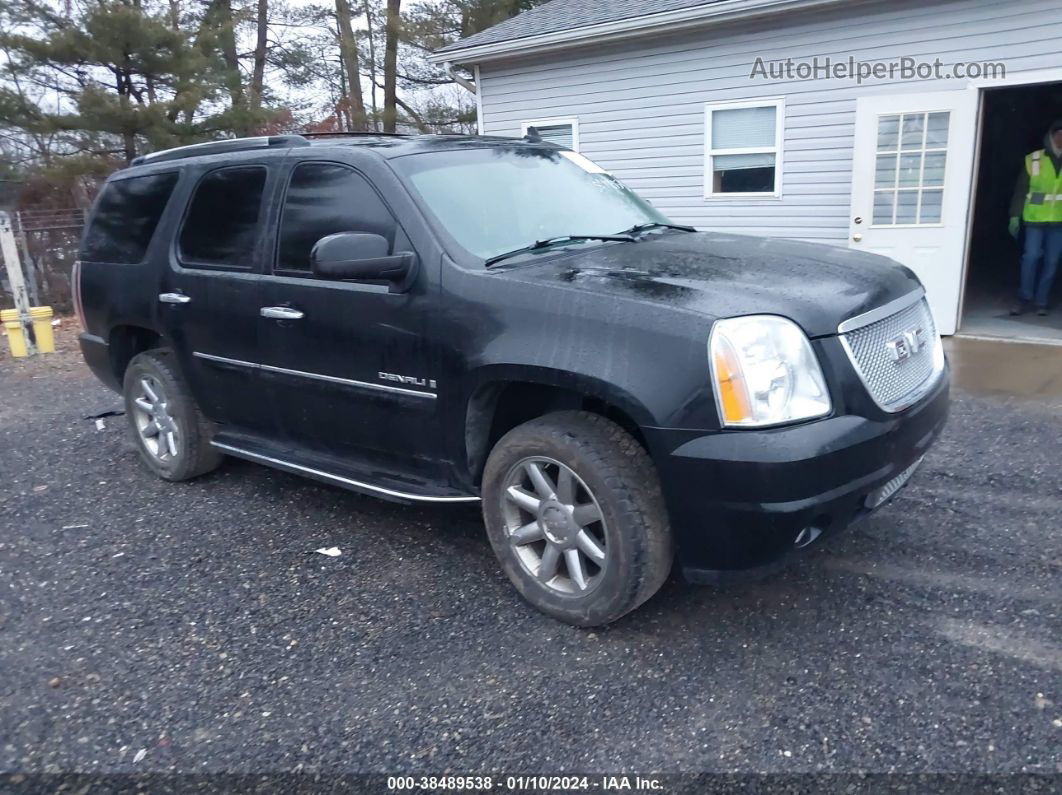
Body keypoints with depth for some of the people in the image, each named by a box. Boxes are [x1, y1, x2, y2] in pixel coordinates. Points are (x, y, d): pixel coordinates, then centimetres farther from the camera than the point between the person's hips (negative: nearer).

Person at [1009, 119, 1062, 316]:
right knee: (1031, 257, -7)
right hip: (1035, 219, -2)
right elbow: (1020, 190, 1)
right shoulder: (1033, 160, -1)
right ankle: (1024, 298, 7)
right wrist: (1015, 215, -4)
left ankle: (1041, 302, 12)